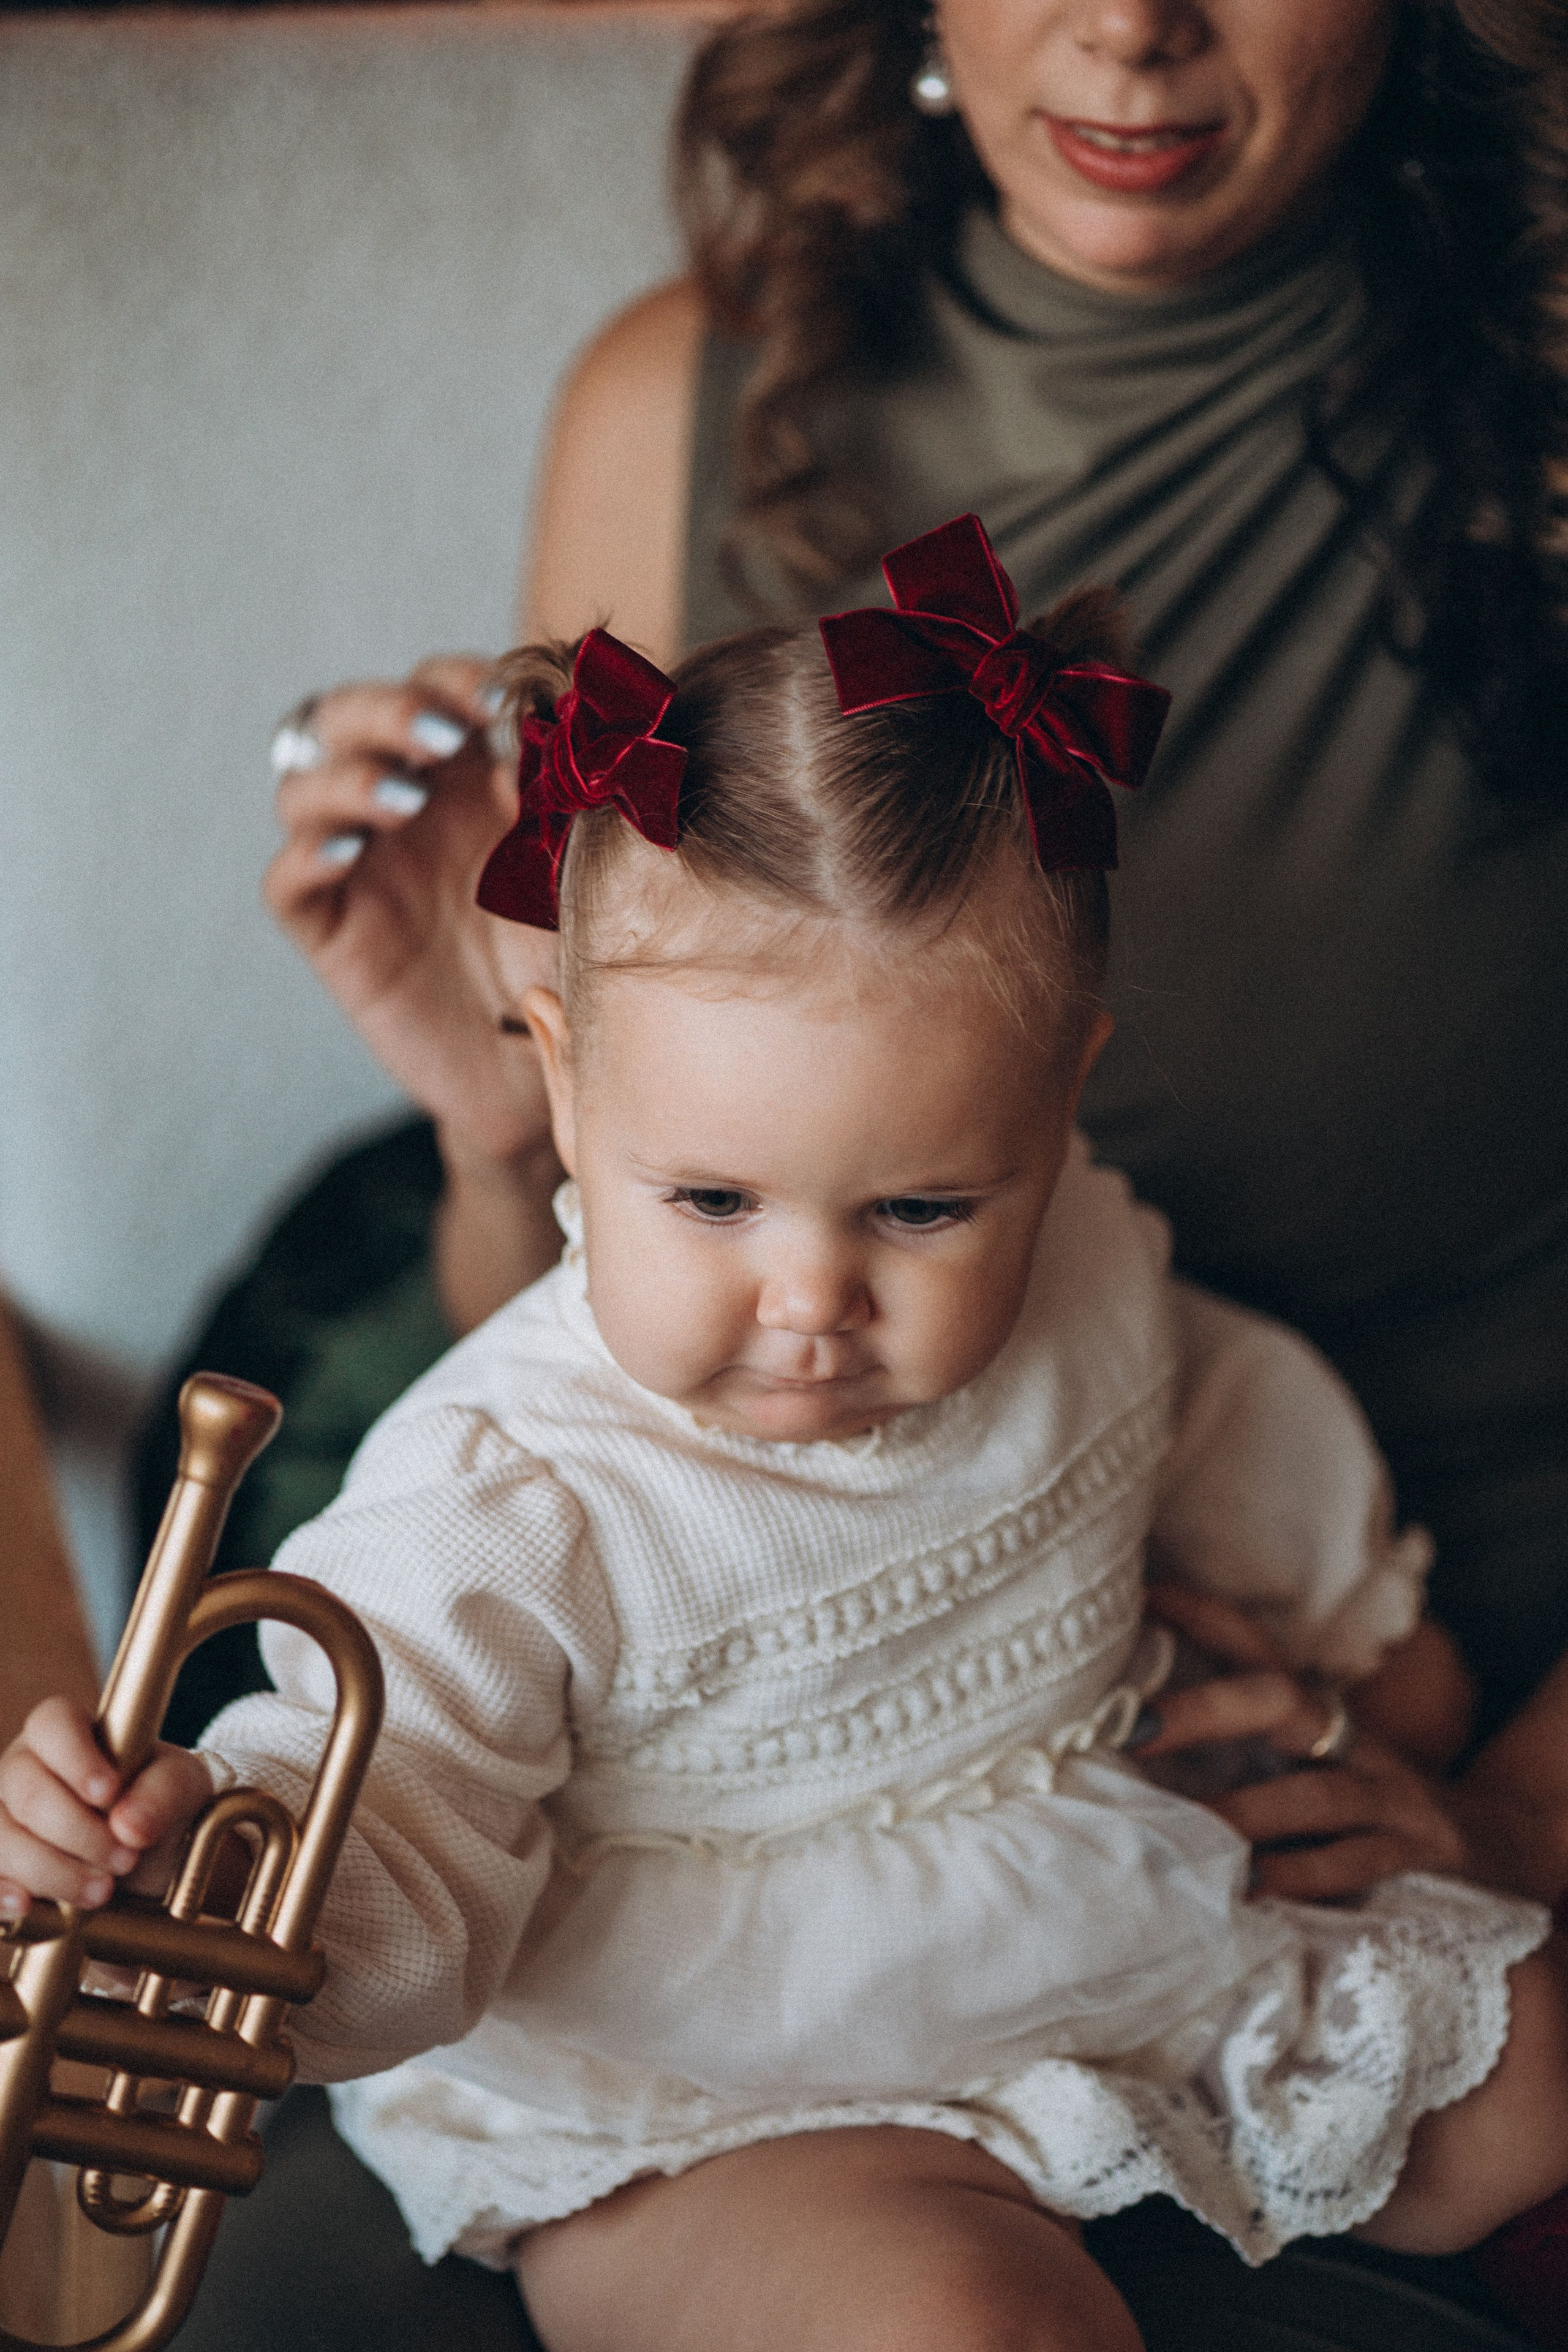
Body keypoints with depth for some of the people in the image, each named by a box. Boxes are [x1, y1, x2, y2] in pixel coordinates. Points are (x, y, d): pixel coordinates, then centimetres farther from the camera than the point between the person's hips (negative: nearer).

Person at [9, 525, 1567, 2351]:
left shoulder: (1084, 1271, -9)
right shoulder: (506, 1509, -27)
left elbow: (1222, 1420, 14)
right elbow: (404, 1886, -26)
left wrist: (1355, 1626, 29)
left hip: (1124, 1930, 6)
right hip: (699, 2113, -5)